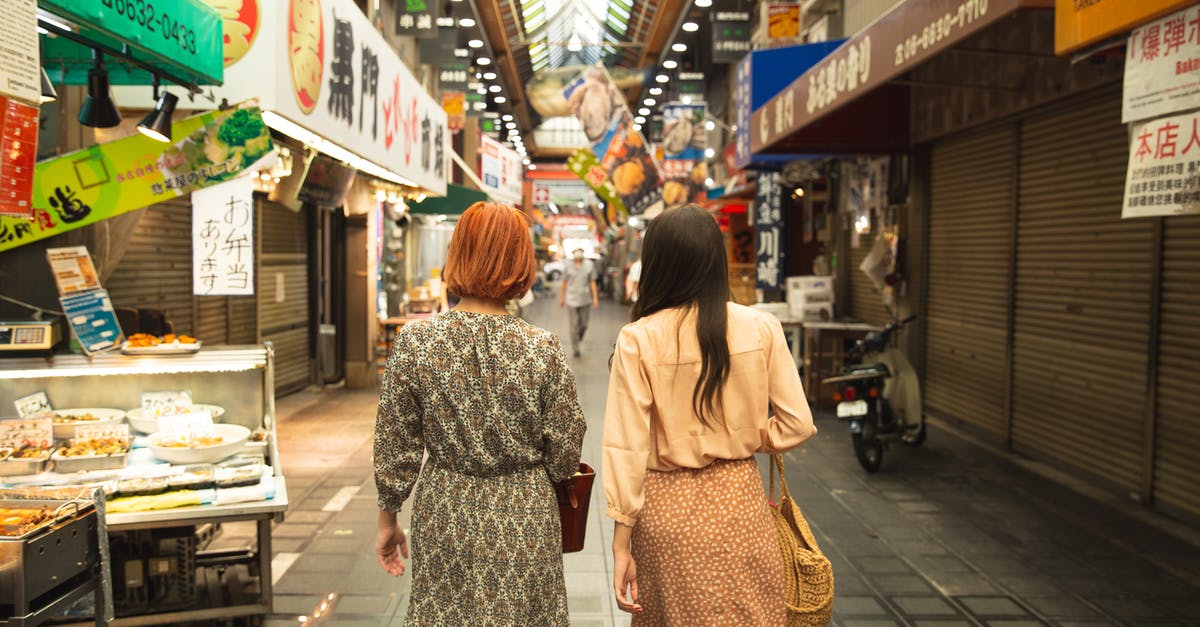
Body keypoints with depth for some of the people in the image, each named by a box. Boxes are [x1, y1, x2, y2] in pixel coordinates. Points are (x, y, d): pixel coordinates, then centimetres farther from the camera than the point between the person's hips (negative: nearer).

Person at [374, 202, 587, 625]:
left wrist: (388, 518, 11)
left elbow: (395, 448, -4)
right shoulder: (543, 348, -14)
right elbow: (565, 456, -7)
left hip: (444, 517, 1)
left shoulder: (414, 340, -11)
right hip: (524, 523, -1)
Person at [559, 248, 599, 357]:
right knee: (573, 326, -1)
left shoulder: (589, 265, -1)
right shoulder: (568, 266, -3)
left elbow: (592, 282, 3)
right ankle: (575, 348, 11)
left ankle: (578, 338, 42)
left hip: (585, 299, 2)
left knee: (584, 325, 11)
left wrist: (595, 297, 0)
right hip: (571, 300, -2)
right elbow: (564, 283, 6)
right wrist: (562, 298, 11)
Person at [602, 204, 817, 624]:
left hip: (666, 507, -1)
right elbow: (797, 424, -5)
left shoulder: (637, 340, -13)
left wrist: (621, 545, -6)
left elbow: (626, 447, -12)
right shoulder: (760, 328, -8)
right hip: (738, 499, 1)